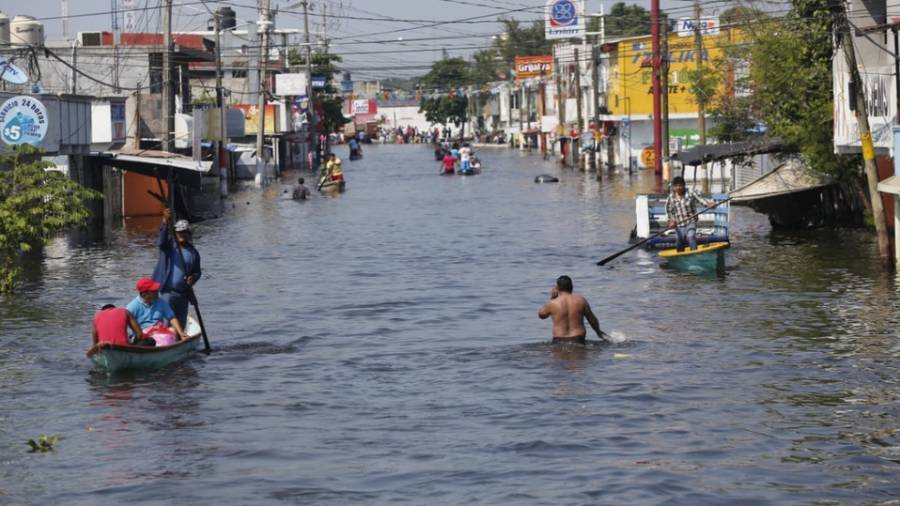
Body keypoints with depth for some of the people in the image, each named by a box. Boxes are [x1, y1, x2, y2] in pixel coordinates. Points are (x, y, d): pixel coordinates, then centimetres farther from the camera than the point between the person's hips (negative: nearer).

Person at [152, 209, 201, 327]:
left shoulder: (193, 252, 10)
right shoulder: (169, 245, 0)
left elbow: (197, 271, 15)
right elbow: (161, 242, -23)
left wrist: (193, 278, -10)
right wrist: (165, 223, -36)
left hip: (183, 294, 4)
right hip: (167, 291, -4)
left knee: (181, 323, 11)